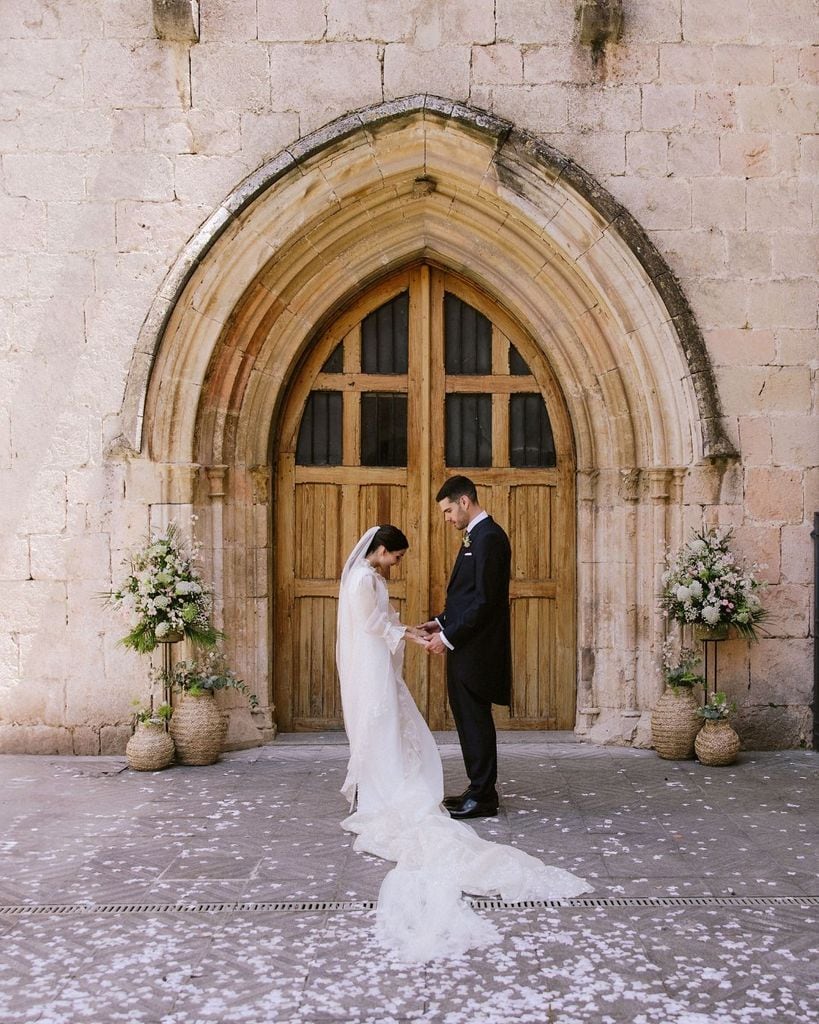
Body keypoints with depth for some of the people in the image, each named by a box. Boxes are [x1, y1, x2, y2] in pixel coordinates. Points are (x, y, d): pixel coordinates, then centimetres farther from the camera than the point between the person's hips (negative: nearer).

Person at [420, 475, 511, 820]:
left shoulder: (488, 537, -15)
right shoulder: (477, 536, 16)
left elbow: (484, 599, -21)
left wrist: (448, 637, -18)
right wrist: (441, 622, 10)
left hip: (475, 649, -10)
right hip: (466, 648, 10)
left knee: (475, 721, -3)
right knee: (470, 720, 13)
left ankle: (482, 797, 5)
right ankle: (478, 790, 22)